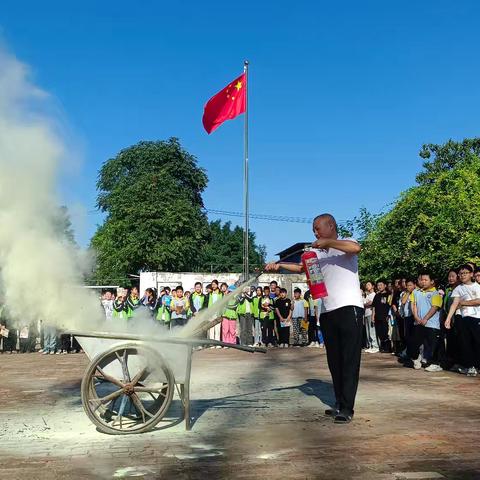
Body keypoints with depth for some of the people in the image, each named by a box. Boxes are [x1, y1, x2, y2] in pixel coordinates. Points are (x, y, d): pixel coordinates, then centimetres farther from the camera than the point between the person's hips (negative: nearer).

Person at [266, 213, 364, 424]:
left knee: (350, 360, -6)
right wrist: (280, 265, -8)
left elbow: (356, 248, -22)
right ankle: (340, 404, 18)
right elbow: (301, 267, 7)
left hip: (349, 308, -7)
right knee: (334, 361, 10)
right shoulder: (317, 253, 18)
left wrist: (327, 242, -18)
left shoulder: (345, 244, 1)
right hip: (328, 312, 7)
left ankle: (347, 409, -5)